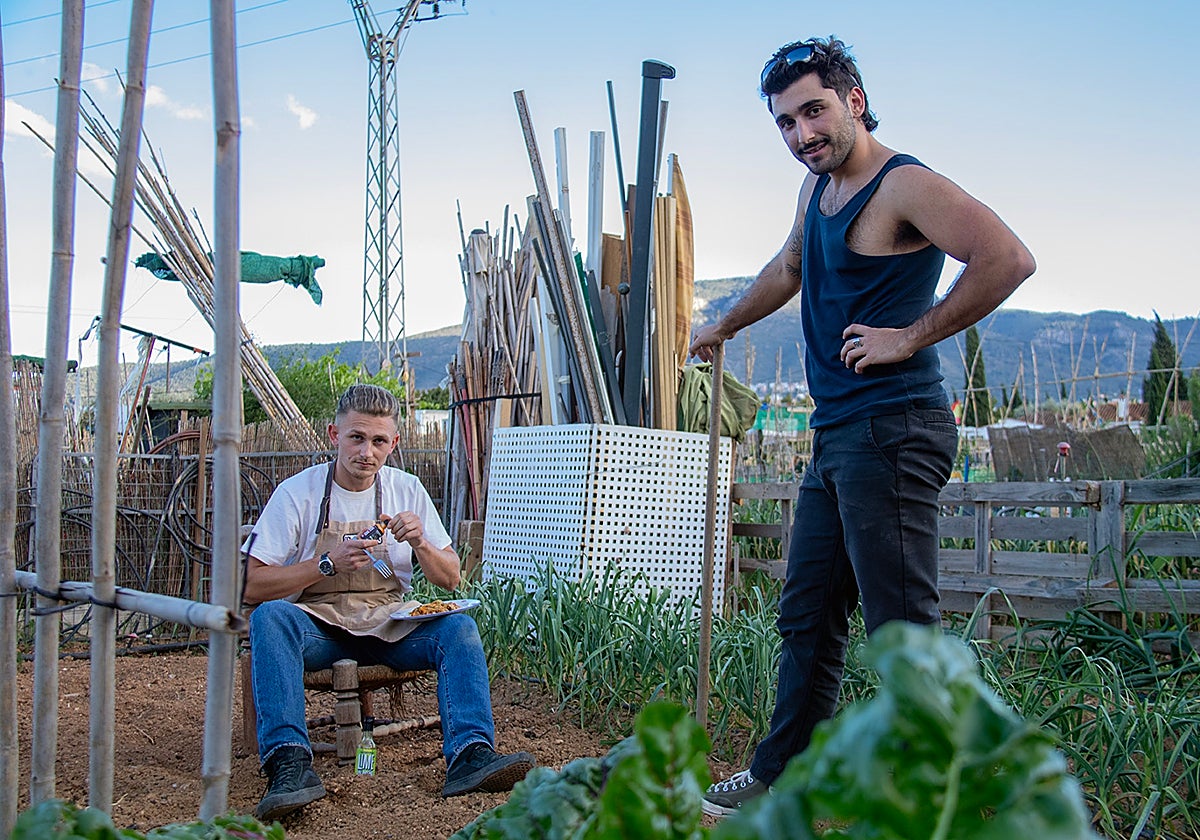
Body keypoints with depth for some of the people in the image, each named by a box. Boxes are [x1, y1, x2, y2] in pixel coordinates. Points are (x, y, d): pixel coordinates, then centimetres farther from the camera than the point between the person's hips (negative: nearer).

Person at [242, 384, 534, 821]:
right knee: (270, 616, -34)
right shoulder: (296, 492, -3)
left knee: (458, 627, -24)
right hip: (317, 627, -2)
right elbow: (251, 585, -8)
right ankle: (289, 763, -42)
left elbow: (451, 579, 9)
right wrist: (328, 563, -19)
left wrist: (419, 543, -12)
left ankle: (469, 756, -37)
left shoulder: (407, 489, 6)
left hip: (388, 625, 3)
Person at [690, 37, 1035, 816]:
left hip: (890, 434, -10)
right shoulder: (817, 186, 18)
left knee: (902, 629, -9)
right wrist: (724, 325, 46)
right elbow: (789, 269, 37)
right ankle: (778, 780, 28)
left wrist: (910, 337, -17)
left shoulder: (904, 185, -10)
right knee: (807, 617, 15)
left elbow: (1009, 259, -22)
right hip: (836, 435, 10)